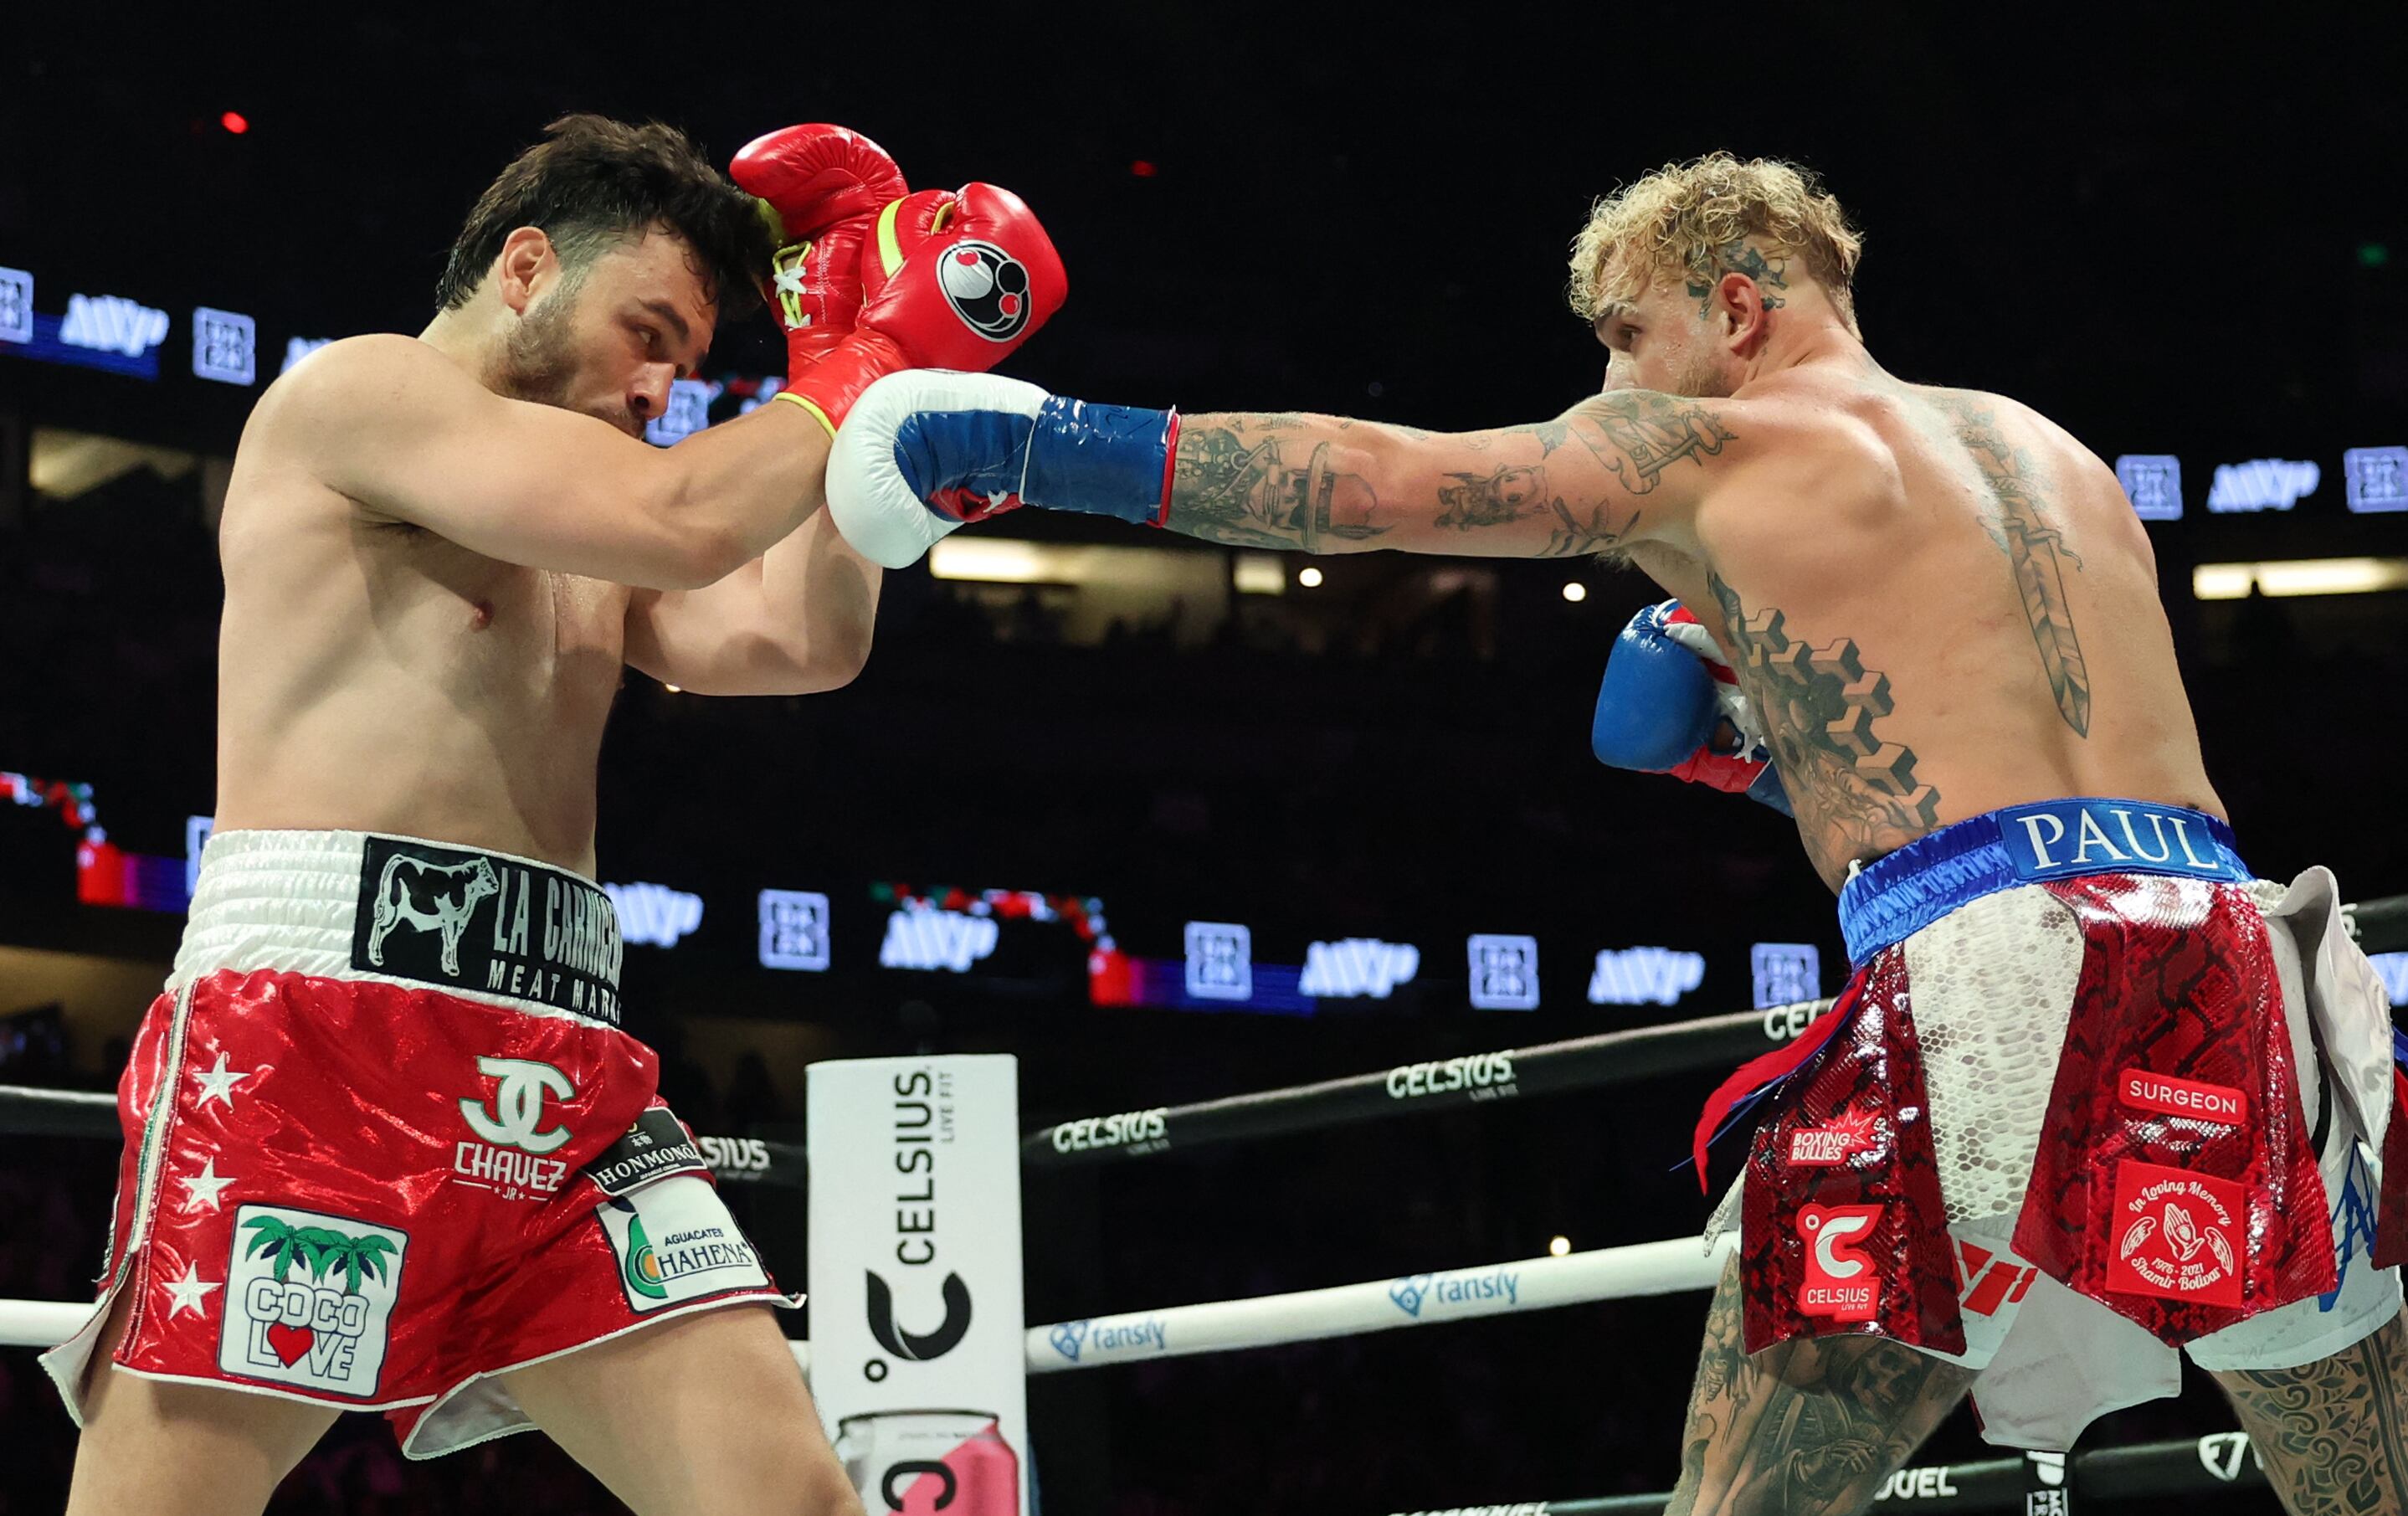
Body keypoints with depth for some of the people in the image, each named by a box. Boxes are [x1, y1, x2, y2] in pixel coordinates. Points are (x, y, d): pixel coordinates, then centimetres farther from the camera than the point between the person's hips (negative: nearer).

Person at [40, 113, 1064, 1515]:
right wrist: (870, 361, 5)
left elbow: (803, 642, 15)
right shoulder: (358, 387, 3)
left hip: (561, 1074, 8)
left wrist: (847, 357, 19)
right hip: (319, 1030, -8)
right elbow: (684, 522, -9)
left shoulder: (586, 555, 29)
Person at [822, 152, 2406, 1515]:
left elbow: (1366, 479, 9)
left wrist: (1039, 443, 15)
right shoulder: (2058, 456, 27)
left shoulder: (1707, 445, 10)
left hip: (1986, 986, -5)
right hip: (2234, 954, 6)